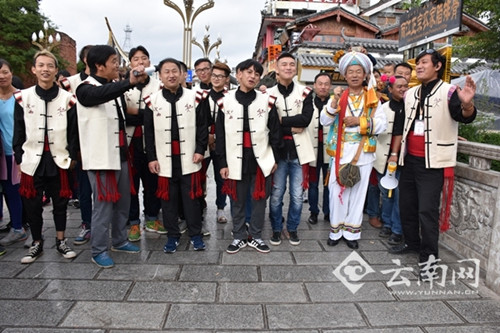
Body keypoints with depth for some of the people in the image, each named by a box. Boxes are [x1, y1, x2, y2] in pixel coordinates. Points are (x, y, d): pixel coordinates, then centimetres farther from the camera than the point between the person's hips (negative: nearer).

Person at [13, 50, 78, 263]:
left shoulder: (67, 98, -2)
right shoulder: (23, 97, 1)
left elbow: (73, 130, 1)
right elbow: (18, 131, 5)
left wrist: (72, 156, 0)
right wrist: (19, 157, 2)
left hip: (59, 159, -1)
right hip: (32, 159, 1)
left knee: (60, 202, 9)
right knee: (32, 204, 8)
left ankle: (61, 241, 24)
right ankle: (37, 244, 25)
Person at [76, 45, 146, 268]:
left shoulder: (114, 88, 13)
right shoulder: (86, 88, -10)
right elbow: (101, 94, -36)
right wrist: (130, 82, -46)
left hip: (120, 154, 8)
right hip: (101, 157, -7)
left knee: (123, 201, 14)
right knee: (104, 204, -2)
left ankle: (119, 241, 31)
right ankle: (99, 251, 14)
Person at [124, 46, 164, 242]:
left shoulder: (158, 85, 8)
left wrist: (135, 112, -7)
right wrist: (145, 116, -12)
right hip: (130, 140, -1)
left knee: (153, 180, 7)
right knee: (131, 182, 2)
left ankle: (151, 218, 22)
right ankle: (133, 223, 14)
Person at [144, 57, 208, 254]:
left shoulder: (195, 97, 2)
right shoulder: (152, 101, 3)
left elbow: (203, 126, 3)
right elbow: (149, 132, 4)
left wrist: (200, 149, -5)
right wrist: (151, 158, -1)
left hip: (189, 158, -1)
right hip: (164, 159, 1)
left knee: (191, 197, 6)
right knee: (168, 198, 9)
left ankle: (195, 234, 21)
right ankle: (172, 235, 24)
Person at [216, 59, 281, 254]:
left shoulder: (267, 102, 1)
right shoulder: (225, 102, 1)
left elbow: (274, 131, 6)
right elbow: (220, 135, 2)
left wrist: (274, 158, 5)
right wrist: (223, 163, -1)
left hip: (261, 160, 0)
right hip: (236, 161, 0)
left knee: (259, 200, 8)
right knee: (237, 201, 10)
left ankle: (255, 236, 26)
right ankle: (239, 236, 28)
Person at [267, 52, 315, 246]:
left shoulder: (305, 92, 4)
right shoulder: (269, 94, 1)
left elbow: (306, 119, -12)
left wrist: (280, 121, -13)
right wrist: (291, 128, -14)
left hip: (298, 150, 1)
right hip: (278, 151, -1)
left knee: (297, 195, 8)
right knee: (276, 195, 7)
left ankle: (292, 228, 27)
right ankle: (276, 229, 26)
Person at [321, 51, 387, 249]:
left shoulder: (373, 98, 5)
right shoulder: (338, 96, 7)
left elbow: (382, 124, -5)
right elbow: (325, 121, -5)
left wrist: (359, 121, -15)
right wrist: (334, 101, -17)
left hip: (363, 152, 0)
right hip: (340, 152, 0)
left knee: (358, 192, 7)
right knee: (337, 190, 1)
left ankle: (351, 231, 20)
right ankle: (336, 230, 17)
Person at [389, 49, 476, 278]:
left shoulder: (448, 92, -7)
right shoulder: (410, 94, 12)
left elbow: (465, 116, -23)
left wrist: (466, 104, -43)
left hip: (433, 162, -7)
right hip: (410, 160, 7)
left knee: (427, 209, -7)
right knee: (406, 204, 15)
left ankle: (428, 256, 6)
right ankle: (412, 242, 33)